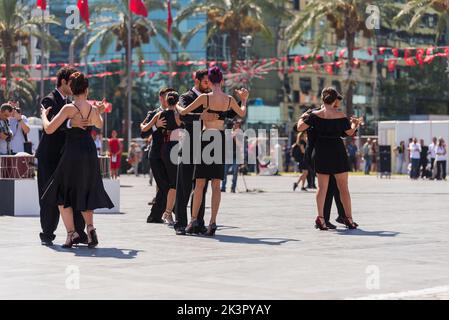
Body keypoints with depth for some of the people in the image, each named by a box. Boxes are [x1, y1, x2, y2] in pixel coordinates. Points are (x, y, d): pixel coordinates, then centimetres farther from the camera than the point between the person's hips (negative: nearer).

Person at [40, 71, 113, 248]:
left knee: (62, 193, 10)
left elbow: (49, 129, -13)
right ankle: (90, 227, -5)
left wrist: (44, 115, 6)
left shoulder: (69, 108, -11)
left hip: (72, 152, -5)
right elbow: (99, 125, 26)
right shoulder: (93, 109, 3)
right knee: (85, 193, 18)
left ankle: (71, 232, -2)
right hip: (89, 150, 5)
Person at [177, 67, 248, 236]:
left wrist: (177, 106, 20)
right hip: (221, 138, 3)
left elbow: (183, 112, -1)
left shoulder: (205, 97, -8)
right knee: (216, 184, 4)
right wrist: (244, 100, 41)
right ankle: (213, 222, -2)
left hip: (206, 137, -2)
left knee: (200, 183, 4)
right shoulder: (229, 99, 3)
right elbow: (242, 113, 23)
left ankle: (194, 220, 1)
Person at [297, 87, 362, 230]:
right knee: (343, 187, 8)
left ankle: (320, 218, -4)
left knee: (322, 187, 6)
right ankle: (349, 218, 10)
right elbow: (350, 132, 6)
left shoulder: (315, 115, -5)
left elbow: (300, 128, -7)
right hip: (338, 153, -1)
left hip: (321, 154, 1)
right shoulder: (341, 116, -6)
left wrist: (302, 117, 14)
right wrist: (355, 123, 26)